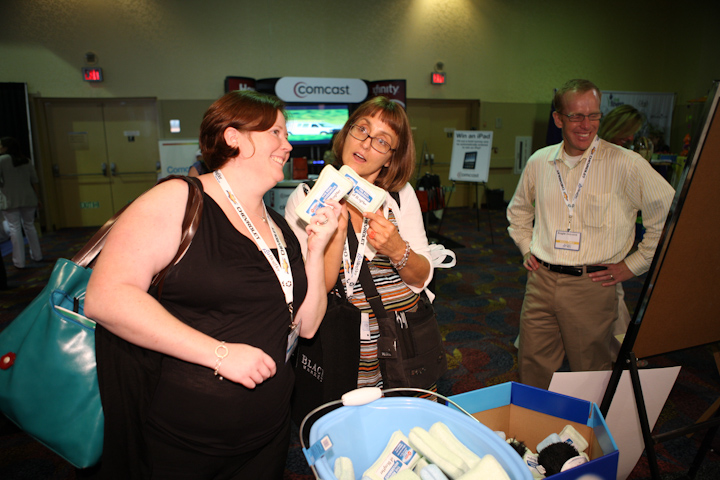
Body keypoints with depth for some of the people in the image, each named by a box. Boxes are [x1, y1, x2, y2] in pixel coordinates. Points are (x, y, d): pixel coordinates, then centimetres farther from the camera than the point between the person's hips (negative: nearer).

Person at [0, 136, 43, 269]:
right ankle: (37, 255, 23)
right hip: (28, 199, 5)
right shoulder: (26, 160, 8)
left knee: (15, 229, -1)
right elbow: (34, 180, 9)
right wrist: (37, 197, 14)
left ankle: (19, 261, 2)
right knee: (29, 226, 16)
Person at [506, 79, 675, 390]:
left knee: (590, 374, 10)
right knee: (532, 369, 14)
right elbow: (518, 210, 23)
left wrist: (632, 265, -4)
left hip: (592, 285, -3)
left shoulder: (626, 165, -8)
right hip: (541, 281, 4)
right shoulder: (539, 162, 5)